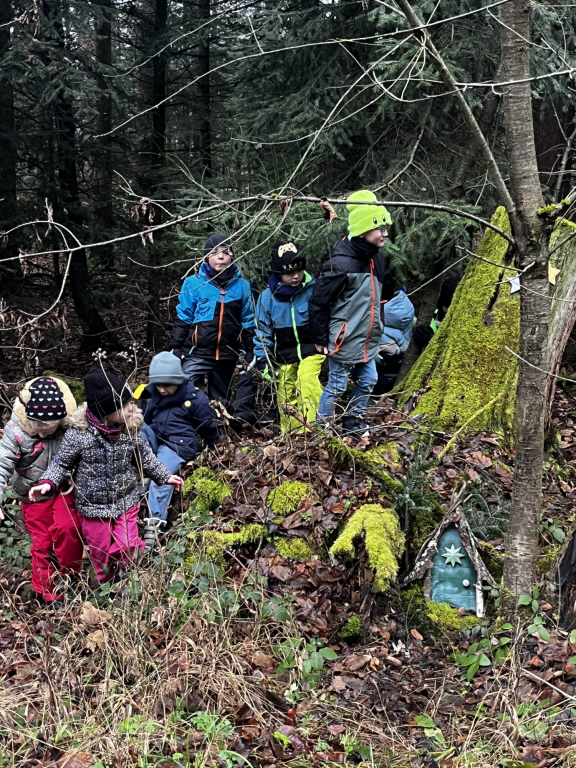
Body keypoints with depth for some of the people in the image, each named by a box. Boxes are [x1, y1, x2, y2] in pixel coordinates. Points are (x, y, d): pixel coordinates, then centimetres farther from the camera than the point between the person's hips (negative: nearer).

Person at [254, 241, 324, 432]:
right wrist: (263, 361, -2)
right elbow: (262, 330, 1)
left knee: (307, 382, -27)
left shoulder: (314, 290, -12)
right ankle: (289, 435, 26)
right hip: (285, 353, 3)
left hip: (311, 347, -3)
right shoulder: (268, 297, -7)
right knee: (286, 395, 9)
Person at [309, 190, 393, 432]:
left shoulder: (377, 258, 3)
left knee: (368, 381, 15)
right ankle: (322, 429, 18)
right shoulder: (341, 263, -23)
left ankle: (354, 423, 31)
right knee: (337, 387, 3)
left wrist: (377, 328, 20)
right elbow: (318, 302, -17)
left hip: (367, 340, 8)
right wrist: (321, 339, -11)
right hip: (344, 341, -8)